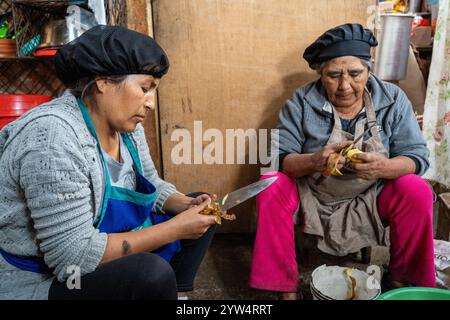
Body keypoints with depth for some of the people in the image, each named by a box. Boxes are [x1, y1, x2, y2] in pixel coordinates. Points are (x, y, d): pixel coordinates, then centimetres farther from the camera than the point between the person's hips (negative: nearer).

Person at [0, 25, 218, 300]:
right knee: (151, 272, -33)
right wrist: (174, 229, -25)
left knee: (202, 217, 7)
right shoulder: (54, 137, -29)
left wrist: (186, 204, -10)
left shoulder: (126, 124, -3)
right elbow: (74, 256, -29)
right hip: (41, 281, -8)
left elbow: (151, 185, 10)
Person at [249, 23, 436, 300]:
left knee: (417, 193, -23)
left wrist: (383, 167, -34)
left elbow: (417, 157, -10)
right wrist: (314, 161, -39)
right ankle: (286, 285, -12)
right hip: (311, 195, -1)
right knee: (271, 187, -26)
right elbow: (279, 157, -15)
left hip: (372, 196, 1)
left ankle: (403, 279, 2)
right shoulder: (302, 102, -11)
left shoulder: (393, 100, -6)